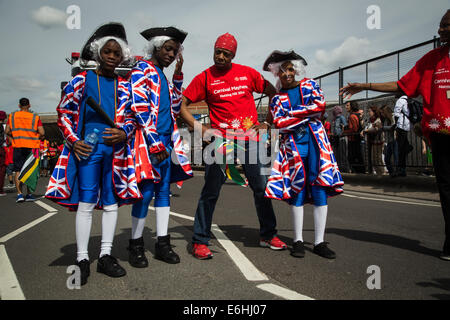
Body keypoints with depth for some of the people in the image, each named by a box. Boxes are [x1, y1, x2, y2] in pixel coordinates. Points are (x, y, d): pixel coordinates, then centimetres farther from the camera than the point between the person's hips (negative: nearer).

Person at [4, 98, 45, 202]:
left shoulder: (12, 116, 4)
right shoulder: (35, 117, -1)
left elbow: (7, 131, 3)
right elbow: (42, 133, -8)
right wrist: (39, 137, 13)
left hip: (18, 146, 1)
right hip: (31, 147, -1)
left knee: (18, 171, 5)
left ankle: (19, 194, -4)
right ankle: (29, 194, 8)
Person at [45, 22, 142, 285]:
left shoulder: (124, 85, 13)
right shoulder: (81, 80, 6)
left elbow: (131, 116, 13)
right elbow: (64, 112, 7)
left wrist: (123, 134, -8)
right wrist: (74, 141, -6)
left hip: (116, 151, 3)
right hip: (88, 149, -3)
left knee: (112, 202, 5)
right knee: (86, 203, -3)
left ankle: (105, 256, 17)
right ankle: (82, 259, 8)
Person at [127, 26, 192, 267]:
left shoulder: (163, 75, 21)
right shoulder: (142, 69, -2)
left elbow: (174, 108, 18)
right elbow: (139, 108, -13)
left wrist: (178, 75, 13)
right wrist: (155, 143, -17)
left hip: (165, 140, 8)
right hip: (148, 140, -8)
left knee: (164, 191, 8)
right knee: (146, 192, -4)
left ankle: (162, 243, 16)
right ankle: (136, 245, 11)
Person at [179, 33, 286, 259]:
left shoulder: (247, 73, 9)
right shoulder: (204, 78, 4)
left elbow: (273, 93, 18)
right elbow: (182, 106, 3)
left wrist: (267, 122, 9)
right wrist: (202, 129, -8)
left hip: (250, 138, 3)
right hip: (220, 139, -2)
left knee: (261, 187, 7)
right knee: (211, 191, -2)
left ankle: (268, 235, 24)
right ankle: (200, 241, 10)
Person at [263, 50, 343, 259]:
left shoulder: (309, 84, 14)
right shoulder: (277, 97, 11)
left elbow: (320, 105, -3)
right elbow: (278, 123, -5)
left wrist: (292, 112, -4)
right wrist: (307, 114, -8)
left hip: (315, 141, 1)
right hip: (292, 145, 0)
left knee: (321, 189, -4)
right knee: (297, 189, -2)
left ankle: (319, 242, 3)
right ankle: (298, 240, 9)